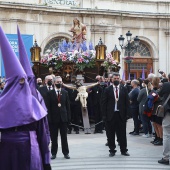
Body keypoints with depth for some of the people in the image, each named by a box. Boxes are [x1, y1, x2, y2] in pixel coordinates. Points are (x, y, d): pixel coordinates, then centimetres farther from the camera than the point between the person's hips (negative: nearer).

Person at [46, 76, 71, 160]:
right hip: (53, 118, -1)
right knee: (53, 137, 5)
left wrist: (68, 117, 1)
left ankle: (66, 152, 15)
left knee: (64, 136, 7)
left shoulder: (65, 93, 7)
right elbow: (48, 107, -3)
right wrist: (49, 118, -10)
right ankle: (54, 153, 15)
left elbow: (67, 106, 6)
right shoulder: (50, 93, 0)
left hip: (63, 117, 2)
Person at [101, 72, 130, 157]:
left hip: (121, 114, 1)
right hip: (110, 115, -1)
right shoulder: (107, 89, 2)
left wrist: (127, 114, -2)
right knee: (110, 134, 5)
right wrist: (104, 115, -6)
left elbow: (127, 102, 5)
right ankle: (112, 150, 16)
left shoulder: (124, 89, 5)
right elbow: (104, 103, 0)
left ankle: (124, 150, 17)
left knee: (122, 133, 7)